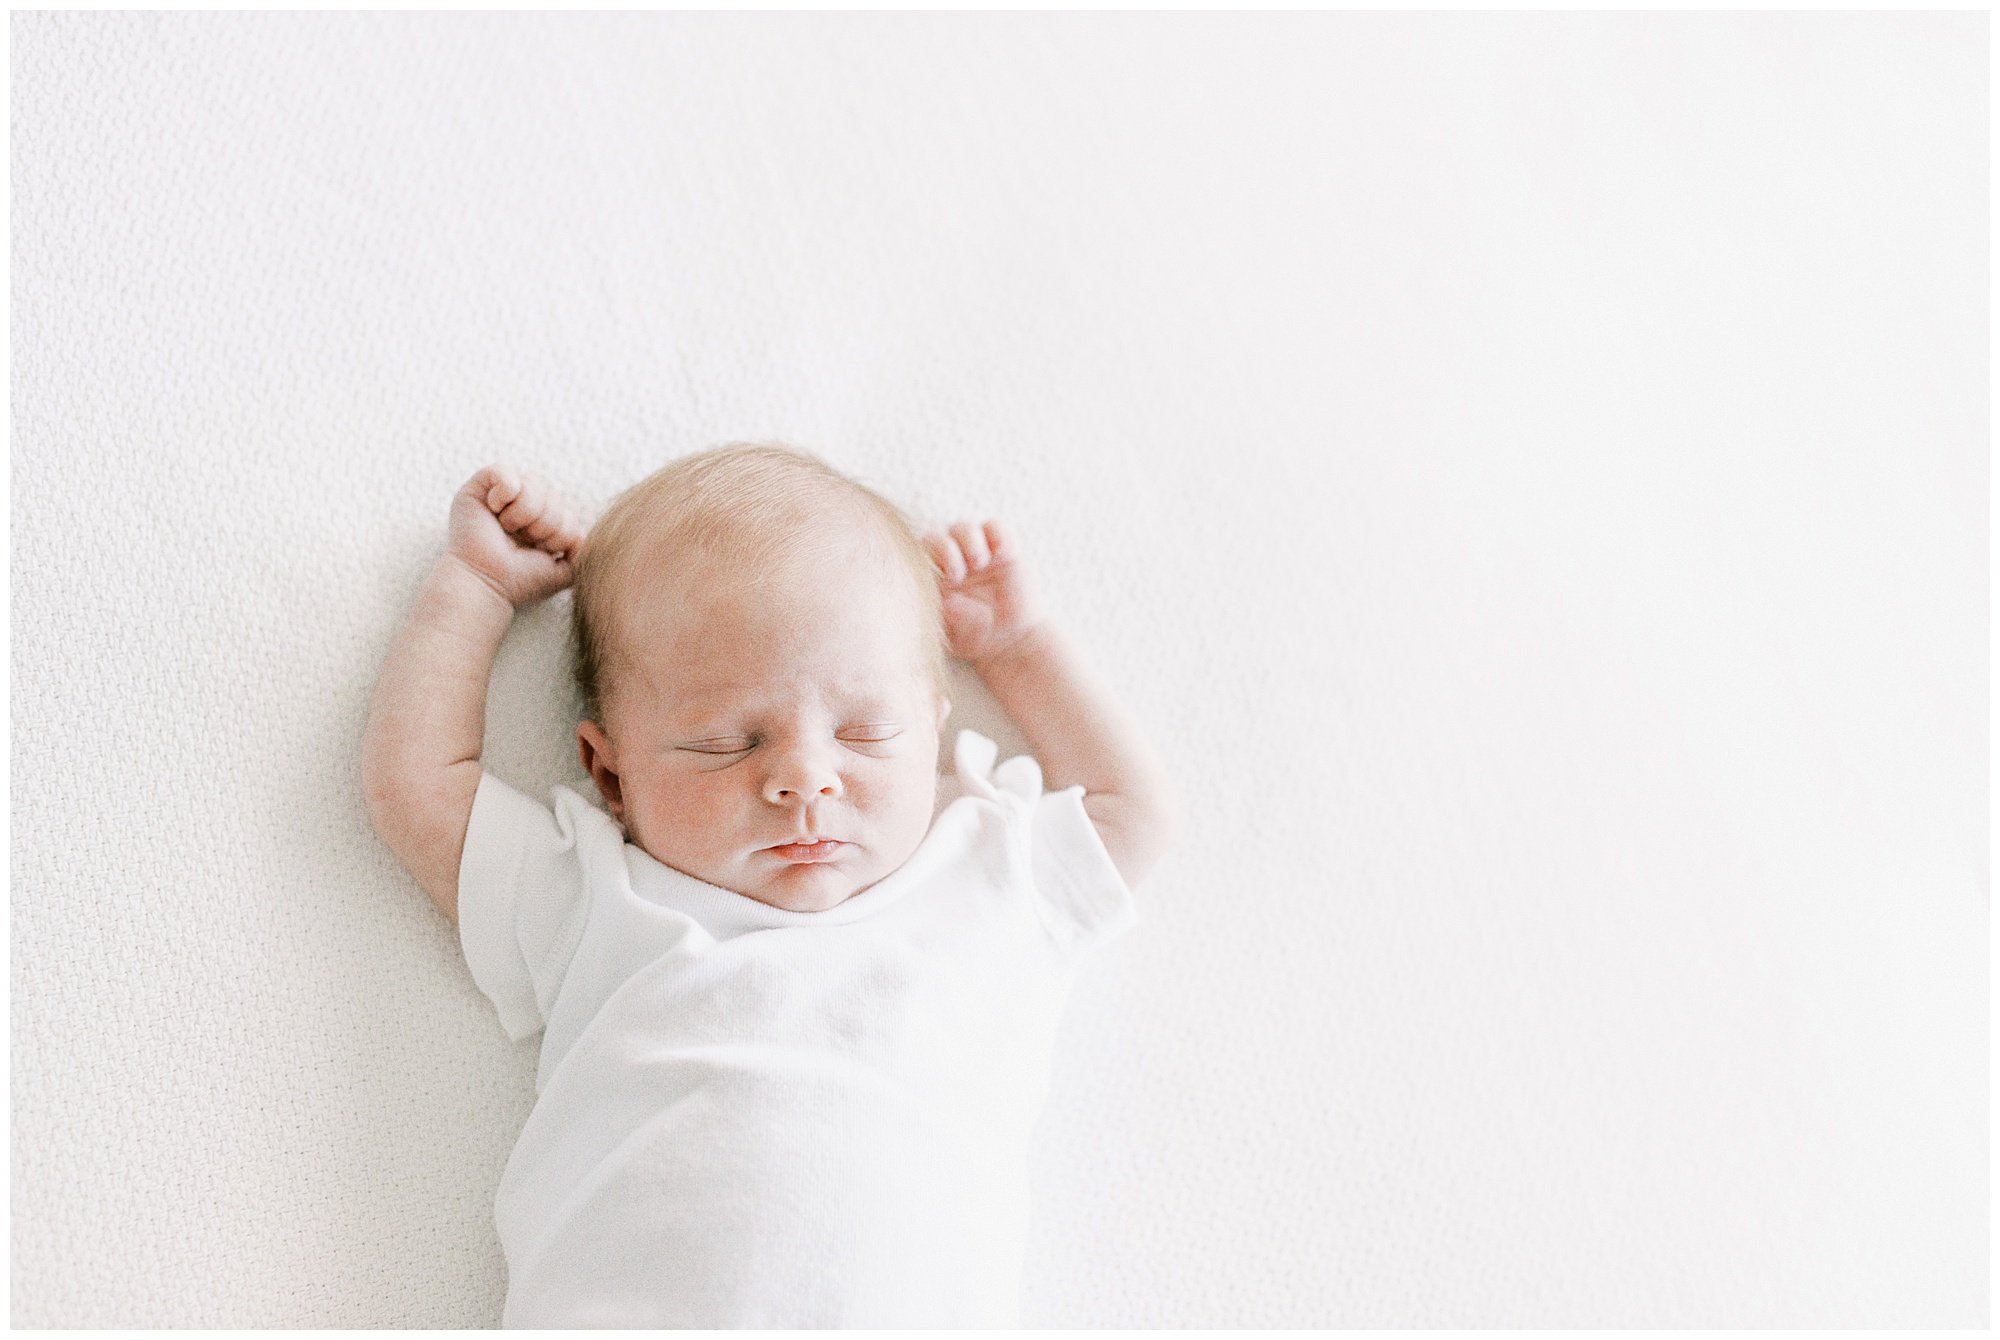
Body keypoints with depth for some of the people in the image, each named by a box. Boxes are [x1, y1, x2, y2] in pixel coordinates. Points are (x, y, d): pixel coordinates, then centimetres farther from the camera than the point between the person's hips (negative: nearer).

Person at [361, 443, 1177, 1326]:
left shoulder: (990, 888, 19)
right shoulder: (593, 908, 16)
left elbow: (1133, 805, 32)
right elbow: (410, 780, 21)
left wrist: (1017, 645, 30)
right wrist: (477, 583, 27)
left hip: (913, 1314, 1)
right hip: (613, 1313, -1)